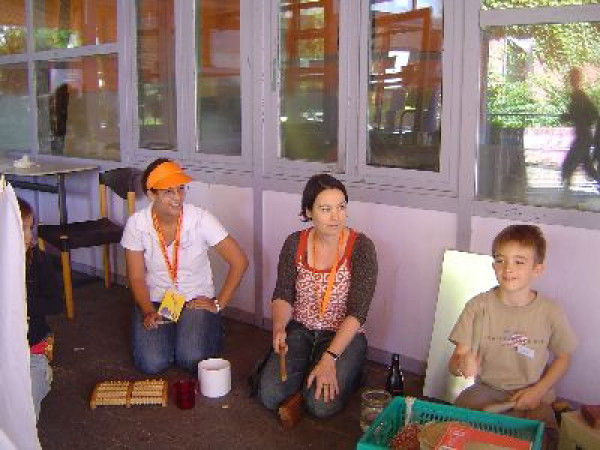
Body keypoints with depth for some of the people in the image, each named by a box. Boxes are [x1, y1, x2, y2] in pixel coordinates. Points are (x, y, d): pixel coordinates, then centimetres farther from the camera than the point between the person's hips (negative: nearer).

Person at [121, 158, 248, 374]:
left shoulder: (199, 218, -16)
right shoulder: (136, 224, -11)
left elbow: (239, 261, -14)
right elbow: (137, 277, -3)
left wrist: (218, 304, -13)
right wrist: (148, 312, -19)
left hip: (196, 300, -1)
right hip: (154, 300, 2)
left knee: (192, 359, -22)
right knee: (151, 363, -18)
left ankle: (209, 331, 12)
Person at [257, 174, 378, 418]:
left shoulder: (361, 247, -14)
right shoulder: (295, 243, -3)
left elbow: (357, 312, -18)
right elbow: (283, 295, 0)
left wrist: (329, 359, -25)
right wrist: (279, 328, -22)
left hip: (343, 335, -3)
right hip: (299, 331, 3)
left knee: (321, 404, -23)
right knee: (269, 396, -15)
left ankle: (347, 373, 9)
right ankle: (305, 370, 14)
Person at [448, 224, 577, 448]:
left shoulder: (550, 312, -6)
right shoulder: (478, 306, -8)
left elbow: (563, 357, 10)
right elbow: (455, 360, -9)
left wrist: (538, 391, -5)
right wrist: (462, 366, -34)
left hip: (532, 396, 0)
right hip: (485, 390, 0)